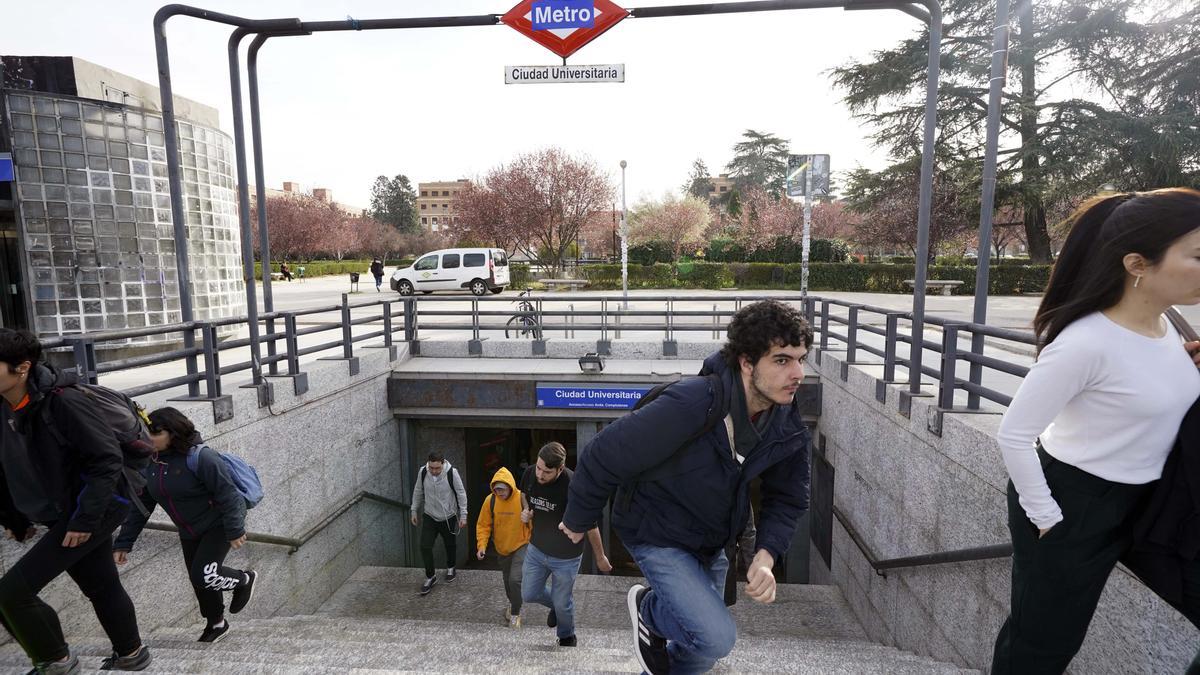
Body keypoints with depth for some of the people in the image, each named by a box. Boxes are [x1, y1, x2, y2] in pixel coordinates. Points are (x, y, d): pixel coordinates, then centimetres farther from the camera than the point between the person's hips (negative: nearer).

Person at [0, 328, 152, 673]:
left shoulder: (62, 401, -24)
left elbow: (108, 458, -23)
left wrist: (85, 519, -22)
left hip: (93, 510, -8)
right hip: (61, 515, 8)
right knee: (101, 588, 20)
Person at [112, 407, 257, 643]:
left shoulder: (199, 457, -26)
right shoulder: (150, 463, -4)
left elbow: (227, 494, -26)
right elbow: (141, 505, 4)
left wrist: (235, 531, -25)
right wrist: (123, 543, 3)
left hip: (219, 524, -7)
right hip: (189, 532, 7)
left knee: (203, 575, -17)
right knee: (198, 581, 14)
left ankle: (245, 580, 13)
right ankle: (216, 624, 37)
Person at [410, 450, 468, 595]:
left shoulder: (452, 473, -24)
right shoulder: (422, 472, -15)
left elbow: (461, 494, -13)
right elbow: (418, 492, 2)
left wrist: (463, 515, -10)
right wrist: (414, 511, 7)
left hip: (448, 517, -2)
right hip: (429, 516, 2)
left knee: (450, 545, 16)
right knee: (425, 546, -4)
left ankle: (450, 568, 44)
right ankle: (430, 577, 17)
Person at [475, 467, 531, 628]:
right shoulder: (490, 500, -17)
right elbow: (483, 524, -7)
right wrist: (482, 545, -17)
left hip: (521, 546, -4)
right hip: (501, 548, 4)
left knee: (515, 579, -16)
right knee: (507, 580, 20)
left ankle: (515, 614, 8)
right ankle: (512, 603, 49)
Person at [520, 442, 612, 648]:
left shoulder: (573, 486, -32)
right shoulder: (530, 473, -17)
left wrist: (600, 557, -8)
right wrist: (525, 510, -12)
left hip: (566, 557, -4)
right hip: (536, 549, 5)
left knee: (562, 604, 12)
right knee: (529, 594, 16)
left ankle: (567, 638, 45)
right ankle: (555, 604, 49)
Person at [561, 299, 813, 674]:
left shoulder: (788, 428, -14)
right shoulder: (691, 407, -37)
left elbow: (787, 499, 0)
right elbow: (603, 457, -27)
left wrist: (765, 556, -19)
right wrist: (578, 522, -11)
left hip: (712, 544, 7)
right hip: (659, 538, -7)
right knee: (716, 638, -20)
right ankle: (648, 609, 11)